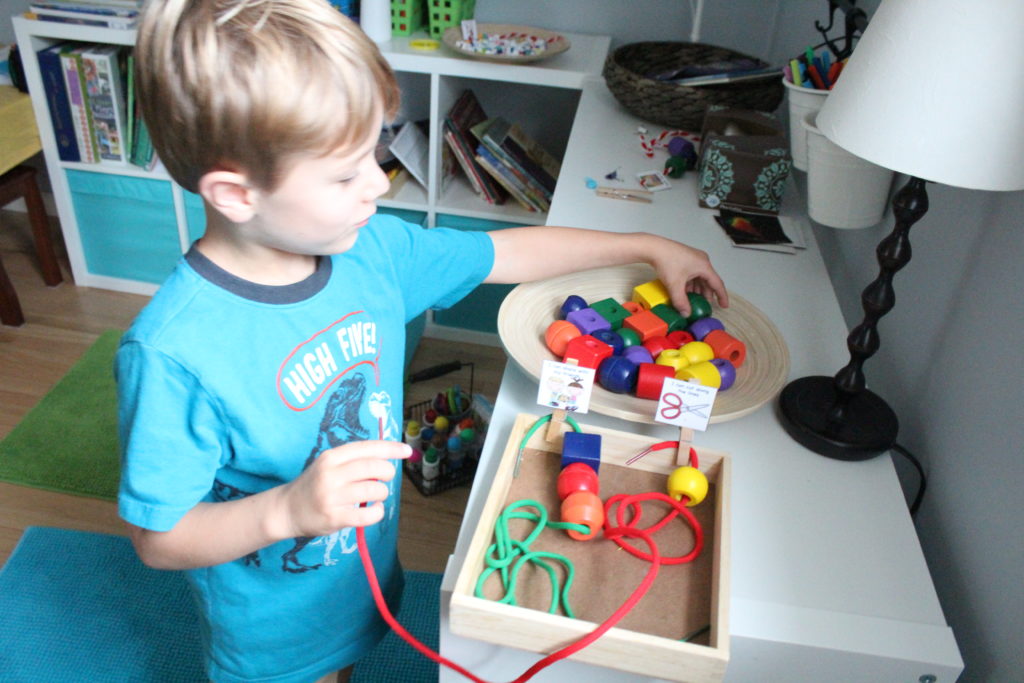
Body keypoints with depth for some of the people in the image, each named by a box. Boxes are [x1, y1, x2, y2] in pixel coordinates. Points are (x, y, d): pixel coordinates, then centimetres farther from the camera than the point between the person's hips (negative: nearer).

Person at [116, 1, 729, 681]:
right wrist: (288, 510, -41)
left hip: (365, 576, 5)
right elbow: (157, 537, -24)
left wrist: (649, 247, 3)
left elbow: (509, 252, -3)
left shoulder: (371, 249, -16)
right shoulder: (171, 354, -33)